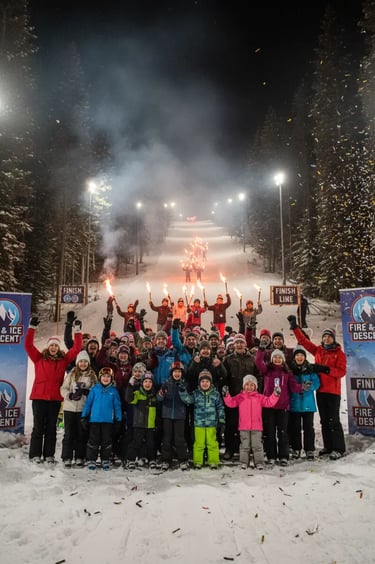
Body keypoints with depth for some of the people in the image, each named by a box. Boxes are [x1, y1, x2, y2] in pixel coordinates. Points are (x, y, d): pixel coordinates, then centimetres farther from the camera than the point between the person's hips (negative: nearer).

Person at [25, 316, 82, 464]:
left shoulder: (64, 360, 6)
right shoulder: (39, 358, 4)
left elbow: (77, 348, 3)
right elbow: (28, 345, -4)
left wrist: (77, 330, -2)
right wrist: (32, 327, -12)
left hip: (55, 398, 2)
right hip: (39, 397, -2)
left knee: (51, 426, 9)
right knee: (38, 426, 3)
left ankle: (49, 455, 16)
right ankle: (35, 455, 11)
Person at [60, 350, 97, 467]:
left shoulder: (92, 375, 3)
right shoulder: (71, 374, 1)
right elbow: (63, 389, -1)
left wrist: (87, 392, -14)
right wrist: (71, 395, -19)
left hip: (84, 409, 1)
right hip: (70, 408, -1)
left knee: (82, 434, 8)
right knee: (69, 433, 4)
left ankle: (80, 457, 19)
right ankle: (67, 458, 13)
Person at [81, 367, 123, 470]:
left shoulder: (114, 391, 0)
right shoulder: (95, 389, -2)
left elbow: (117, 405, 4)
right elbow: (88, 403, 1)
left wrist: (118, 419, 4)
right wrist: (84, 417, 0)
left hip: (108, 420, 1)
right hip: (94, 419, -1)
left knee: (107, 441, 9)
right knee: (93, 441, 6)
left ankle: (105, 460, 22)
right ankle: (91, 460, 18)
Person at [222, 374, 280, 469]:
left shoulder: (259, 397, 3)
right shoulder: (240, 397, 2)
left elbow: (269, 402, -3)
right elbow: (231, 403, -5)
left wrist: (275, 394, -17)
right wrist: (226, 395, -22)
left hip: (256, 426, 0)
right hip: (243, 427, 0)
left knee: (257, 445, 7)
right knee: (245, 445, 10)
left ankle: (259, 462, 17)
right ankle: (244, 462, 20)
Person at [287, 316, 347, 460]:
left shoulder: (339, 353, -3)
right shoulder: (318, 350, 9)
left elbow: (342, 372, -11)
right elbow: (303, 341, 10)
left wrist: (326, 369, -23)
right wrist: (295, 327, 4)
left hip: (333, 391, -5)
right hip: (320, 390, 5)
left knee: (333, 420, -5)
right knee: (324, 420, 11)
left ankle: (338, 449, 4)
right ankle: (328, 446, 21)